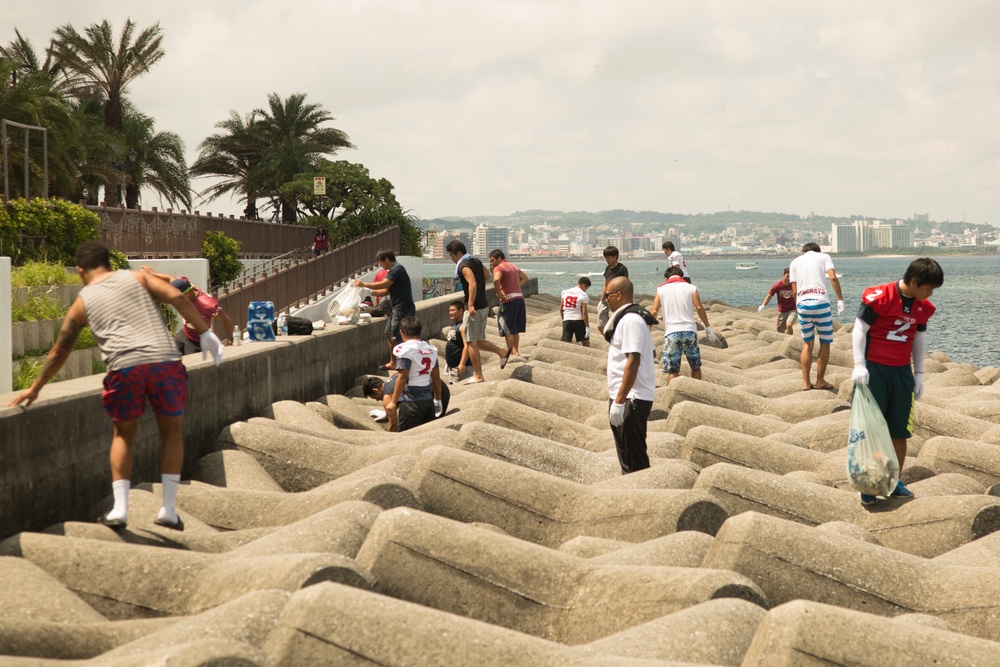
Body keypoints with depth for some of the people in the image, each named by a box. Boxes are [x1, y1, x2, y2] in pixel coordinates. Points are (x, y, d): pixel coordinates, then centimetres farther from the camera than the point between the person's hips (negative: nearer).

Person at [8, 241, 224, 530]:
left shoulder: (82, 303, 20)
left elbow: (59, 352, 27)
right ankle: (169, 510, 14)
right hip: (165, 362, 0)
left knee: (123, 434, 22)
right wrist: (206, 333, 8)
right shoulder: (136, 277, 19)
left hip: (124, 368, 0)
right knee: (172, 430, 18)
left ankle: (119, 509, 13)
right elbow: (177, 297, 4)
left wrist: (34, 388, 39)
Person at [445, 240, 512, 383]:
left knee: (471, 342, -2)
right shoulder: (476, 262, 12)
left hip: (473, 308, -9)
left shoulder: (464, 266, -16)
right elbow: (486, 275, 28)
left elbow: (473, 283, -30)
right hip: (483, 306, 9)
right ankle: (502, 352, 12)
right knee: (478, 341, 18)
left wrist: (471, 305, -32)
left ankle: (478, 376, 1)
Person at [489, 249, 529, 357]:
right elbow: (525, 278, 31)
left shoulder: (499, 268, -8)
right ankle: (515, 351, 16)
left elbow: (496, 280, -29)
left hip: (509, 299, -8)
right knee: (516, 329, 14)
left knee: (508, 330, -1)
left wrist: (499, 294, -17)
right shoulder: (513, 266, 19)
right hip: (520, 297, 8)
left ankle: (511, 353, -1)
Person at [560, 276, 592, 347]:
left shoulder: (565, 292, 9)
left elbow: (561, 309, 10)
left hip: (567, 320, 3)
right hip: (579, 321, -3)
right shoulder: (583, 295, -5)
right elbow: (584, 312, -10)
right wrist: (587, 327, -8)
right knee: (586, 343, 12)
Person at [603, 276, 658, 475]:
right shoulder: (623, 318, 15)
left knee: (635, 458, -5)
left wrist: (619, 401, -24)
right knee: (627, 456, 17)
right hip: (625, 397, 11)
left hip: (631, 399, -11)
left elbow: (633, 361, -23)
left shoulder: (630, 320, -17)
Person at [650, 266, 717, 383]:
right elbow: (699, 308, -2)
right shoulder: (691, 288, 8)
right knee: (696, 367, 17)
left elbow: (654, 311, 2)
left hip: (671, 332, -1)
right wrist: (708, 327, 4)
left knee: (672, 370, 1)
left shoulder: (661, 289, 8)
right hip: (689, 330, 1)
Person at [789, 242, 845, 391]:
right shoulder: (824, 257, 12)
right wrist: (840, 299, -5)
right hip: (820, 302, -3)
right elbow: (833, 277, -5)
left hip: (802, 304, 3)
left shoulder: (795, 262, 20)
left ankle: (806, 382, 12)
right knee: (825, 343, 10)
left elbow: (794, 290, 13)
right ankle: (820, 381, 13)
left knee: (807, 344, 15)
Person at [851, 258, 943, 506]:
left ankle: (895, 481, 18)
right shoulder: (879, 298, -15)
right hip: (874, 369, -5)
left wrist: (918, 373, 16)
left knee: (900, 430, 7)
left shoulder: (923, 307, 4)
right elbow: (859, 330, -11)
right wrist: (859, 365, -16)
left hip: (902, 371, 5)